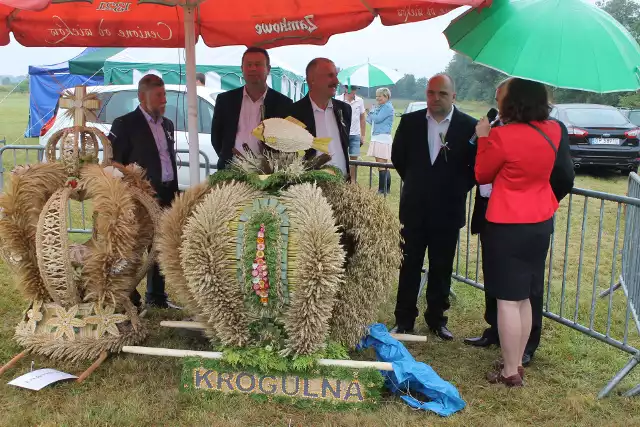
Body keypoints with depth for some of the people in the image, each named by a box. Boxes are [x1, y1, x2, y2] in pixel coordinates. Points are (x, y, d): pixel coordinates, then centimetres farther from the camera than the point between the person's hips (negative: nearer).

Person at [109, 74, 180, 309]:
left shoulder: (167, 124, 16)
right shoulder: (125, 124, -5)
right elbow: (113, 162, -8)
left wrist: (174, 194, 16)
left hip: (165, 197, 7)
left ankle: (157, 297, 26)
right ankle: (130, 300, 9)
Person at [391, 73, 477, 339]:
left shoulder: (469, 126, -4)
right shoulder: (410, 122, 1)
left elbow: (477, 165, 3)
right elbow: (398, 157, 12)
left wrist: (460, 188, -1)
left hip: (448, 210, -1)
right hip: (414, 207, 1)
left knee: (442, 268, 10)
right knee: (409, 265, 8)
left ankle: (437, 319, 25)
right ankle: (404, 320, 20)